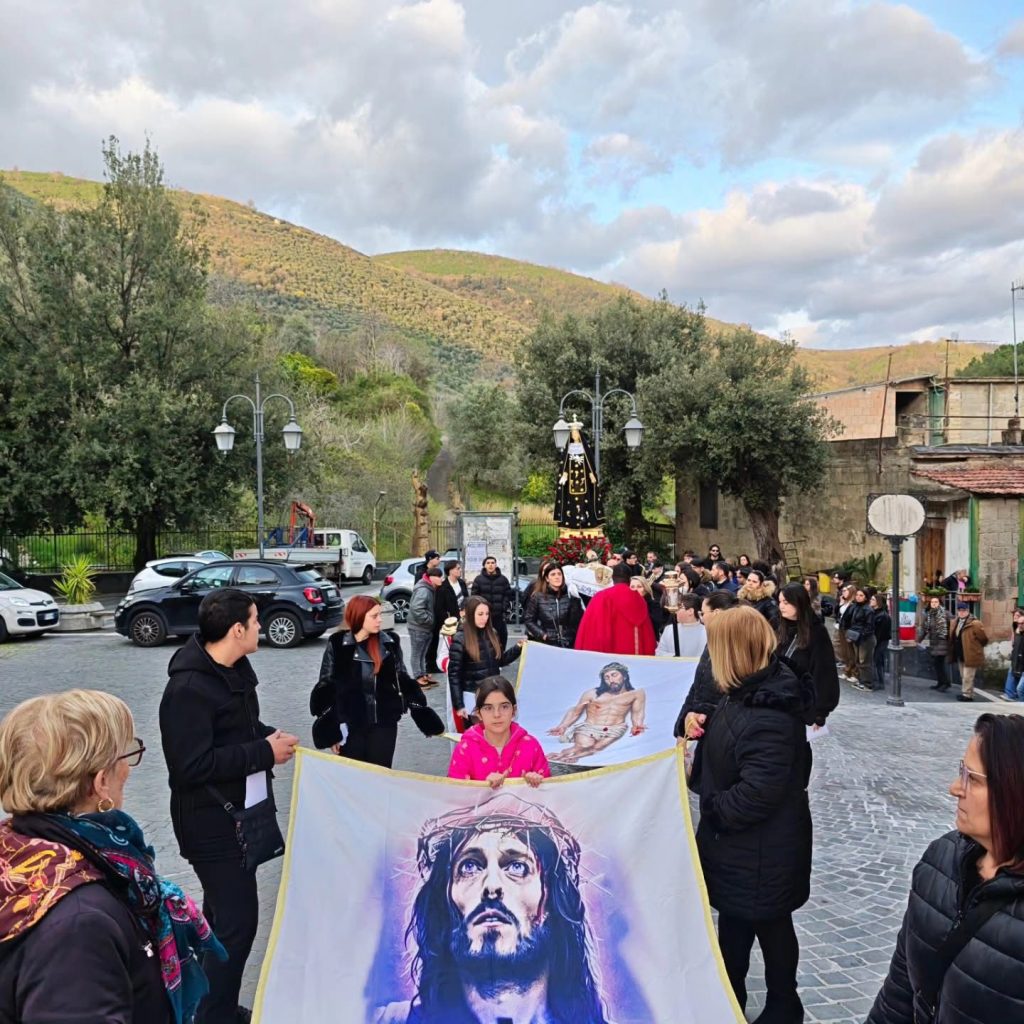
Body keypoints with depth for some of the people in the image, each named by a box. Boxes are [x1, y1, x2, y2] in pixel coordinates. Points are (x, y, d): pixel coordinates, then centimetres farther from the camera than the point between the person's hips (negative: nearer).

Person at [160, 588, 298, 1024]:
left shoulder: (234, 669, 6)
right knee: (237, 920, -6)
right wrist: (265, 752, -23)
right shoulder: (189, 688, -25)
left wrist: (270, 736, -1)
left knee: (225, 915, 21)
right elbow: (192, 765, -28)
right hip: (212, 823, -10)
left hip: (241, 811, 10)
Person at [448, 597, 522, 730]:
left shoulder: (492, 634, 4)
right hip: (472, 697, -5)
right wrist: (458, 705, -13)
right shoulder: (460, 639, -12)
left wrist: (518, 647, 0)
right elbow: (454, 674, -12)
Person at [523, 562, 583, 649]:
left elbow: (578, 620, 4)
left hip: (568, 644, 1)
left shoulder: (570, 596, 3)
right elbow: (528, 619, 4)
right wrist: (542, 634, -6)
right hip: (546, 644, -1)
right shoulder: (537, 597, 1)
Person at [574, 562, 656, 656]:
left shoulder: (601, 597, -4)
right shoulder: (639, 600, 7)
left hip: (607, 655, -3)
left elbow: (589, 632, -4)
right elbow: (647, 636, 11)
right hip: (635, 653, 4)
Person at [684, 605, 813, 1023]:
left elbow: (756, 794, -32)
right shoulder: (752, 692, 1)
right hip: (742, 843, 9)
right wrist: (703, 723, -2)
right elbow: (730, 740, 18)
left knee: (769, 926, 13)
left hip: (761, 850, -9)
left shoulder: (768, 715, -32)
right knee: (734, 920, 23)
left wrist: (709, 809, -18)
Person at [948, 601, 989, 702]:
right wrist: (952, 652, 14)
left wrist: (975, 647, 2)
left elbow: (984, 639, -11)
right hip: (960, 655, 8)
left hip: (970, 655, -8)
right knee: (963, 676, 18)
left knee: (967, 676, -4)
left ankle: (967, 694, 5)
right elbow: (953, 638, 18)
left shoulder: (975, 624, -18)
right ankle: (965, 692, 28)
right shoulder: (955, 622, 7)